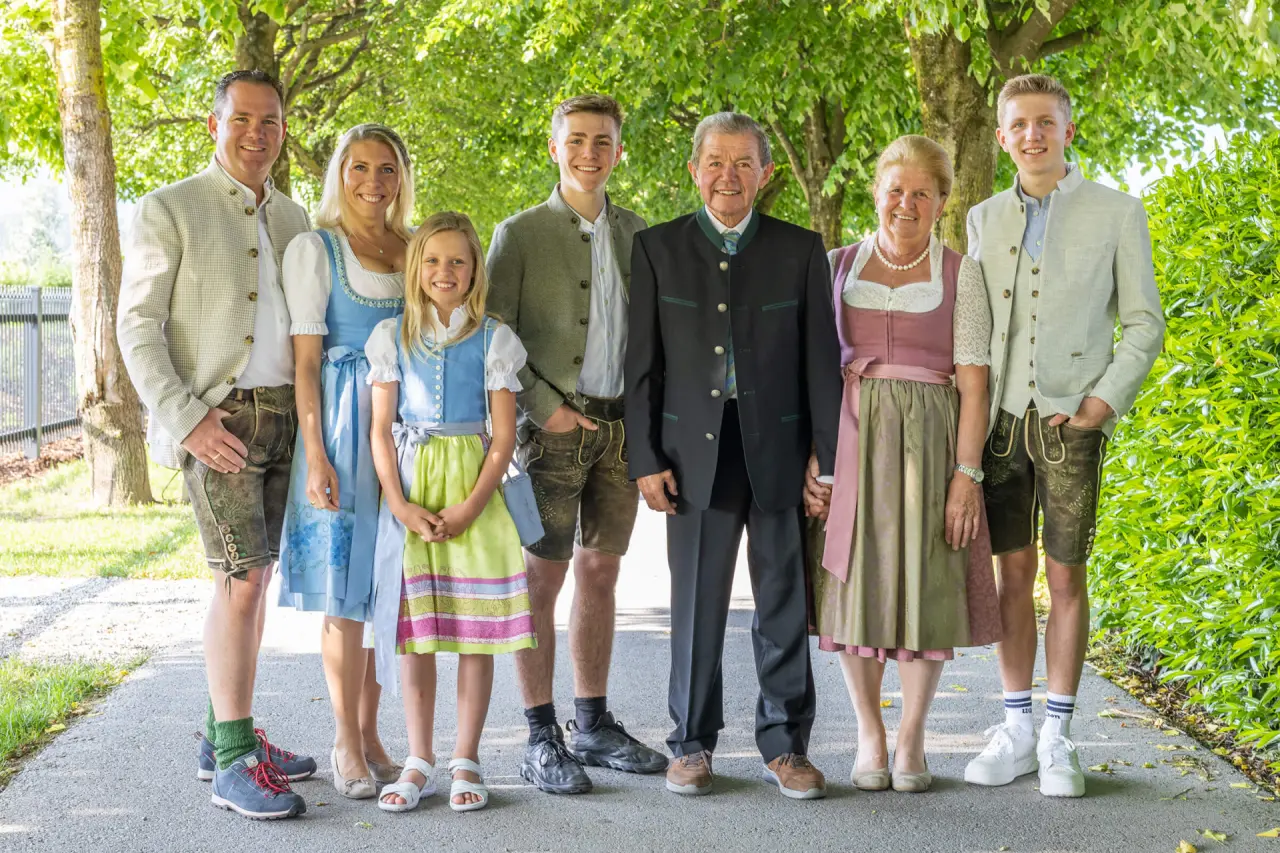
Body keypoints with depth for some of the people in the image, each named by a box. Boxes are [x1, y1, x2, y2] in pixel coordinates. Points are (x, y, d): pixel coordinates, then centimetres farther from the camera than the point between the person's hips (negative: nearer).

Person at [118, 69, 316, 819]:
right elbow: (138, 328, -8)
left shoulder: (292, 220, 14)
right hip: (217, 418, -6)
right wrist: (186, 421, -18)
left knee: (253, 575, 10)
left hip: (284, 415, 6)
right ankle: (235, 763, -10)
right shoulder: (169, 211, -3)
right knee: (242, 578, -14)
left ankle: (225, 735, 20)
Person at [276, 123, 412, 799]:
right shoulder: (315, 250, -2)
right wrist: (316, 453, -13)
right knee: (345, 590, -3)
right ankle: (345, 743, 6)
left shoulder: (414, 249, 12)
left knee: (386, 586, 7)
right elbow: (305, 357, -6)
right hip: (343, 424, -5)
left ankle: (369, 735, 16)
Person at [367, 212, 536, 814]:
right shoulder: (392, 337, 5)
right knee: (414, 628, 3)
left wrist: (470, 508, -12)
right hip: (410, 493, 1)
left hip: (474, 490, -1)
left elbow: (504, 434, -2)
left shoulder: (492, 339, 2)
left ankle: (466, 761, 8)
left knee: (476, 628, 0)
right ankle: (418, 763, 10)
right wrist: (401, 506, -9)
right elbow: (381, 429, 3)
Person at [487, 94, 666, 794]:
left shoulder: (636, 232, 11)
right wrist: (542, 407, -13)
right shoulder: (521, 233, -2)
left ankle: (594, 725, 18)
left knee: (599, 574, 10)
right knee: (543, 577, -2)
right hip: (555, 426, -4)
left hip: (622, 425, 4)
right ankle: (541, 739, 3)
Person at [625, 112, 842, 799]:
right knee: (697, 603, 5)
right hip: (696, 453, 0)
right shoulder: (657, 249, 5)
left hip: (779, 452, 0)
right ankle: (692, 744, 16)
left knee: (784, 602, 4)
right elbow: (641, 364, 4)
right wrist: (645, 458, -2)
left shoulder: (800, 251, 6)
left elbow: (822, 360, 5)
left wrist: (831, 459, -1)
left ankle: (785, 743, 14)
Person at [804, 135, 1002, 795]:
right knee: (857, 583, 1)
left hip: (930, 439, -1)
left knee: (925, 585, -2)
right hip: (851, 438, 2)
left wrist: (967, 473, -11)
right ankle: (869, 738, 12)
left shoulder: (959, 274, 3)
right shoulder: (838, 267, 9)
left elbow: (973, 381, -2)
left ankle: (911, 740, 10)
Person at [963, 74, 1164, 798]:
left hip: (1070, 421, -3)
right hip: (1001, 416, 3)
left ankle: (1059, 737, 8)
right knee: (1014, 574, 5)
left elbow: (1146, 324, 2)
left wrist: (1105, 399, -10)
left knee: (1066, 577, 0)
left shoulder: (1117, 213, 2)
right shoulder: (984, 220, 12)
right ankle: (1018, 730, 13)